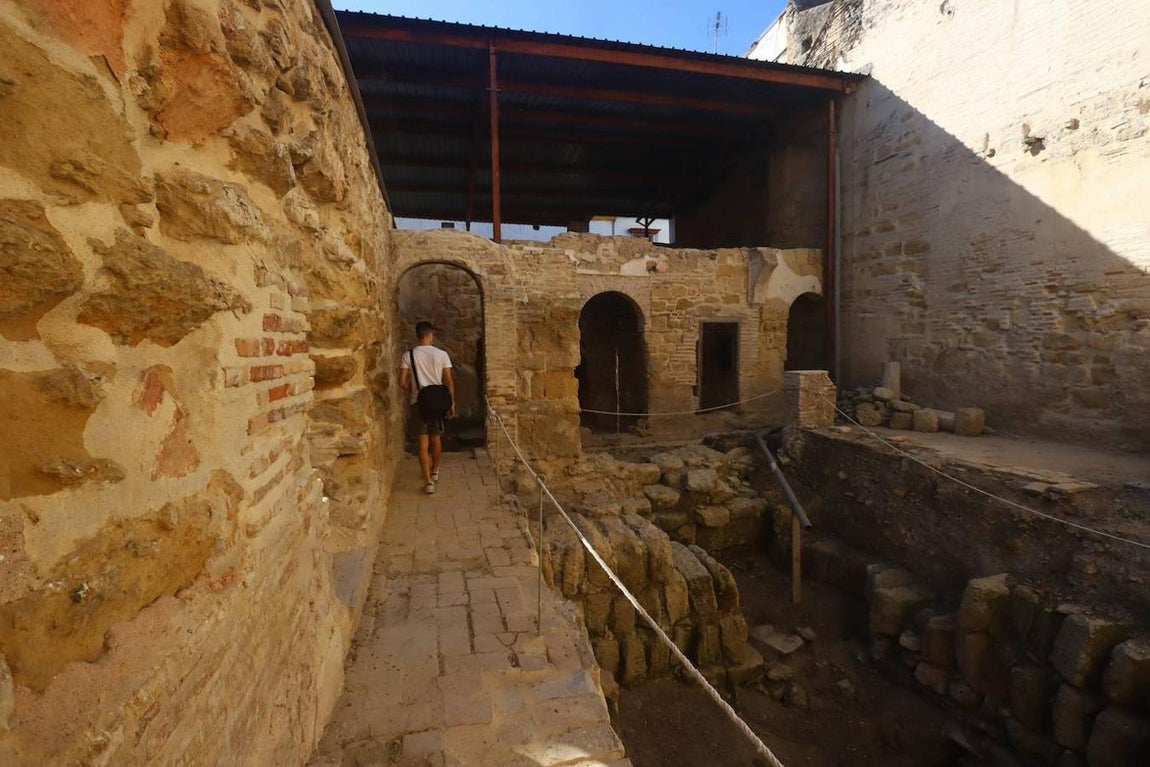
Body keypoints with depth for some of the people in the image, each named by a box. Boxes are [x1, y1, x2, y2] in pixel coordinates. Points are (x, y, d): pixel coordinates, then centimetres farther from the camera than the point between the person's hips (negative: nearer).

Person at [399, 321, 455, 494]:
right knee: (436, 439, 18)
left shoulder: (408, 355, -4)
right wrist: (452, 403, 4)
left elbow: (402, 382, -6)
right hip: (438, 401, 1)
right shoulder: (441, 354, -5)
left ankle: (428, 482, -3)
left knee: (424, 442, 2)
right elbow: (449, 381, -5)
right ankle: (435, 471, 37)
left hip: (419, 403, -1)